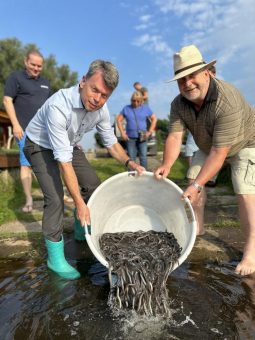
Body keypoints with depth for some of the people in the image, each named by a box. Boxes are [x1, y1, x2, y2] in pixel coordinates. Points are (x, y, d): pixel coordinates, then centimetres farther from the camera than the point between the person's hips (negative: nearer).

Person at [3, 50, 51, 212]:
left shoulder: (45, 82, 18)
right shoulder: (16, 77, 2)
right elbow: (7, 101, -4)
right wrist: (16, 125, -13)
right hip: (26, 131, -5)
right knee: (26, 163, -4)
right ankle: (29, 200, 2)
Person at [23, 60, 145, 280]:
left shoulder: (101, 108, -18)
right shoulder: (59, 106, -38)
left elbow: (111, 142, -5)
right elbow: (64, 161, -38)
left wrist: (129, 162, -24)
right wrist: (79, 203, -36)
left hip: (69, 145, 6)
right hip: (40, 147, -6)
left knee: (93, 185, 3)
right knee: (55, 197, -19)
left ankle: (83, 230, 28)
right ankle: (55, 257, -2)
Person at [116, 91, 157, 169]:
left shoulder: (146, 108, 4)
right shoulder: (126, 108, 2)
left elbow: (154, 119, 9)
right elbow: (119, 119, 7)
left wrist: (150, 132, 0)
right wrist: (122, 132, -1)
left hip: (142, 137, 0)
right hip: (130, 138, 0)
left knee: (143, 157, 0)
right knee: (131, 158, 6)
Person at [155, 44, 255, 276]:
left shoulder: (228, 102, -40)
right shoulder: (178, 104, -20)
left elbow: (219, 153, -41)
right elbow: (175, 136, -28)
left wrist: (197, 185, -43)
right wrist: (166, 165, -45)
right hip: (208, 145, 7)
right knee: (194, 178, 4)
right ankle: (197, 227, 22)